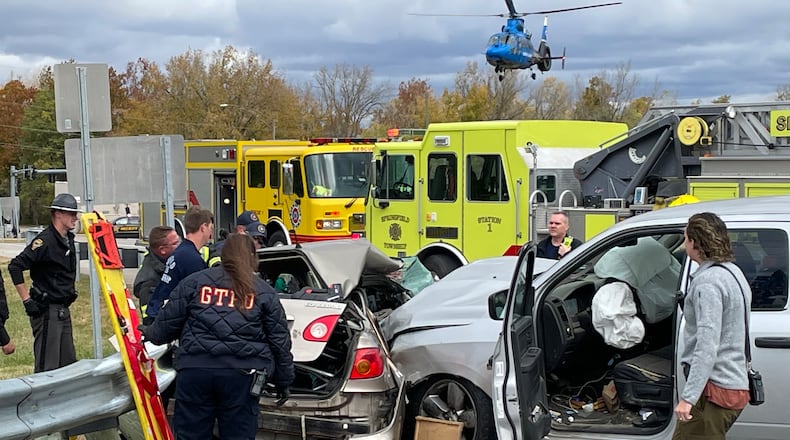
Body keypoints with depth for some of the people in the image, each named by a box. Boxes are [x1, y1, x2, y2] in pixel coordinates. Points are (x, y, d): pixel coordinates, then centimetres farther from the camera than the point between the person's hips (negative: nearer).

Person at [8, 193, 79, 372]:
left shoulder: (68, 239, 11)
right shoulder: (45, 240, -16)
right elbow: (15, 266, -20)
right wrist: (26, 300, -19)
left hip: (63, 310, 9)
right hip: (46, 310, -9)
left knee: (68, 363, 13)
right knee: (47, 367, -8)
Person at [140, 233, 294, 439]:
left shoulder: (193, 282, 7)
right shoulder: (264, 292, 7)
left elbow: (168, 322, 11)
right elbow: (280, 342, 8)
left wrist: (152, 333, 33)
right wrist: (283, 381, 17)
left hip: (195, 370, 1)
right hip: (242, 375, 0)